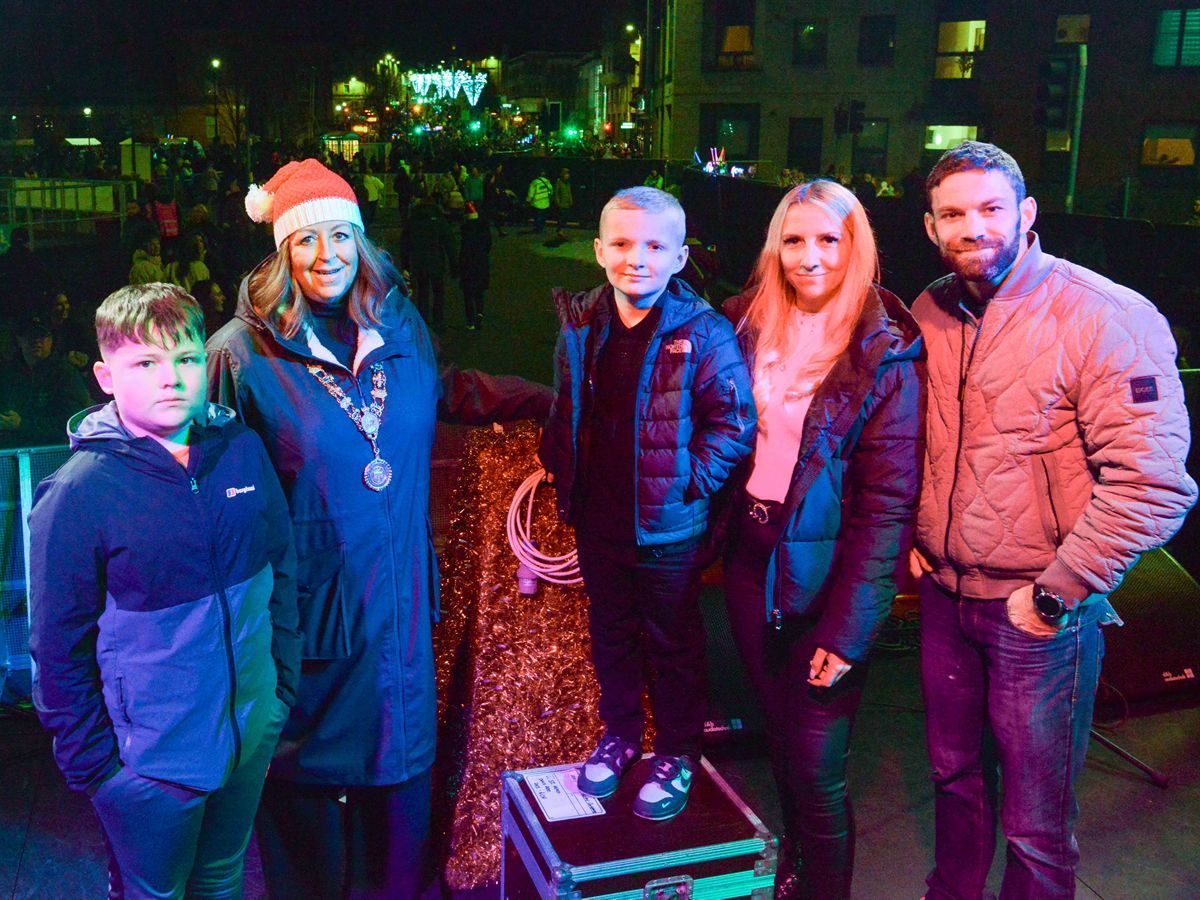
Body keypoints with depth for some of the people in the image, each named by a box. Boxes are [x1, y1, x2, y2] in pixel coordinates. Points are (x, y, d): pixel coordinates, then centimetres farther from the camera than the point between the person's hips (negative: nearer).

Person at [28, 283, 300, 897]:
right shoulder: (78, 493, -18)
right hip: (151, 758, -4)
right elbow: (58, 649, -11)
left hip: (253, 733, 4)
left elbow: (283, 573, 5)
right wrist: (92, 766, -7)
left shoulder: (243, 450, -5)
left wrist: (282, 691, 8)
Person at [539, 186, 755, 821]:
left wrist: (690, 483, -16)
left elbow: (734, 424, -11)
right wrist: (563, 471, 6)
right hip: (597, 518, 5)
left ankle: (677, 754, 32)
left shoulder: (703, 333, -16)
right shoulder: (580, 325, -1)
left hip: (669, 528, -4)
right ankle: (619, 733, 42)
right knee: (610, 631, 21)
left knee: (674, 641, 13)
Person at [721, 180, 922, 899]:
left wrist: (847, 629, -19)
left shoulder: (885, 358, -13)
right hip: (751, 566, 5)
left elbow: (889, 506, -16)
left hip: (824, 584, -5)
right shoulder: (751, 325, 2)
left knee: (816, 776, 3)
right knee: (780, 740, 21)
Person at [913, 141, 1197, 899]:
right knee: (955, 773, 23)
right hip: (945, 591, 6)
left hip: (1046, 613, -6)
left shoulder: (1107, 318, -17)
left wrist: (1056, 593, -19)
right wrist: (911, 537, 10)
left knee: (1036, 823, 7)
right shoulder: (931, 313, 3)